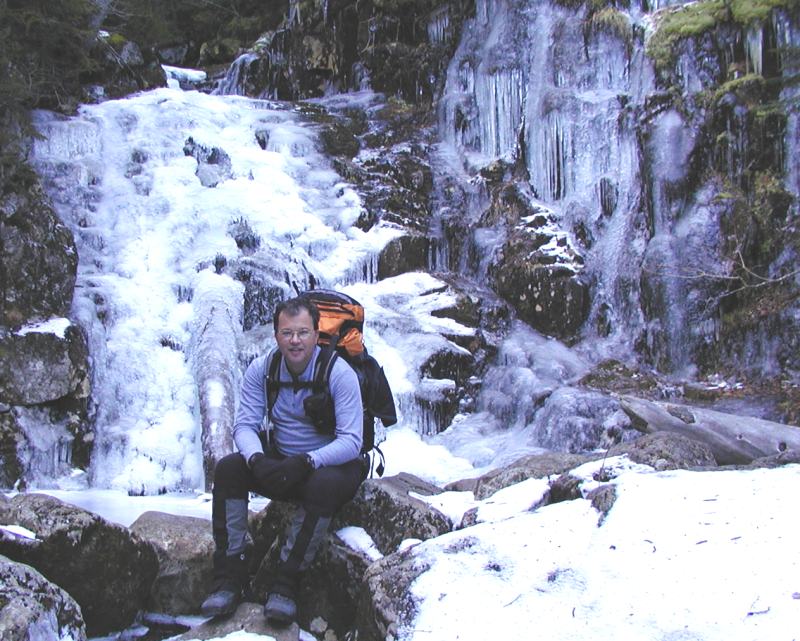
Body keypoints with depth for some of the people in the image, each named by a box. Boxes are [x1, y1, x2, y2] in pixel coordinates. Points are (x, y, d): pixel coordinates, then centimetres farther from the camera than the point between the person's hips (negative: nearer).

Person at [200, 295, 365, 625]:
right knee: (228, 468, -20)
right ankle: (229, 577, -16)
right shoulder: (261, 370, -5)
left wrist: (305, 463, -40)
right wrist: (258, 459, -32)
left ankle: (286, 583, -25)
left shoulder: (339, 372, -18)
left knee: (323, 484, -38)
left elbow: (351, 441, -23)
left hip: (333, 464, -4)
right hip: (280, 460, 4)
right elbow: (245, 424, -9)